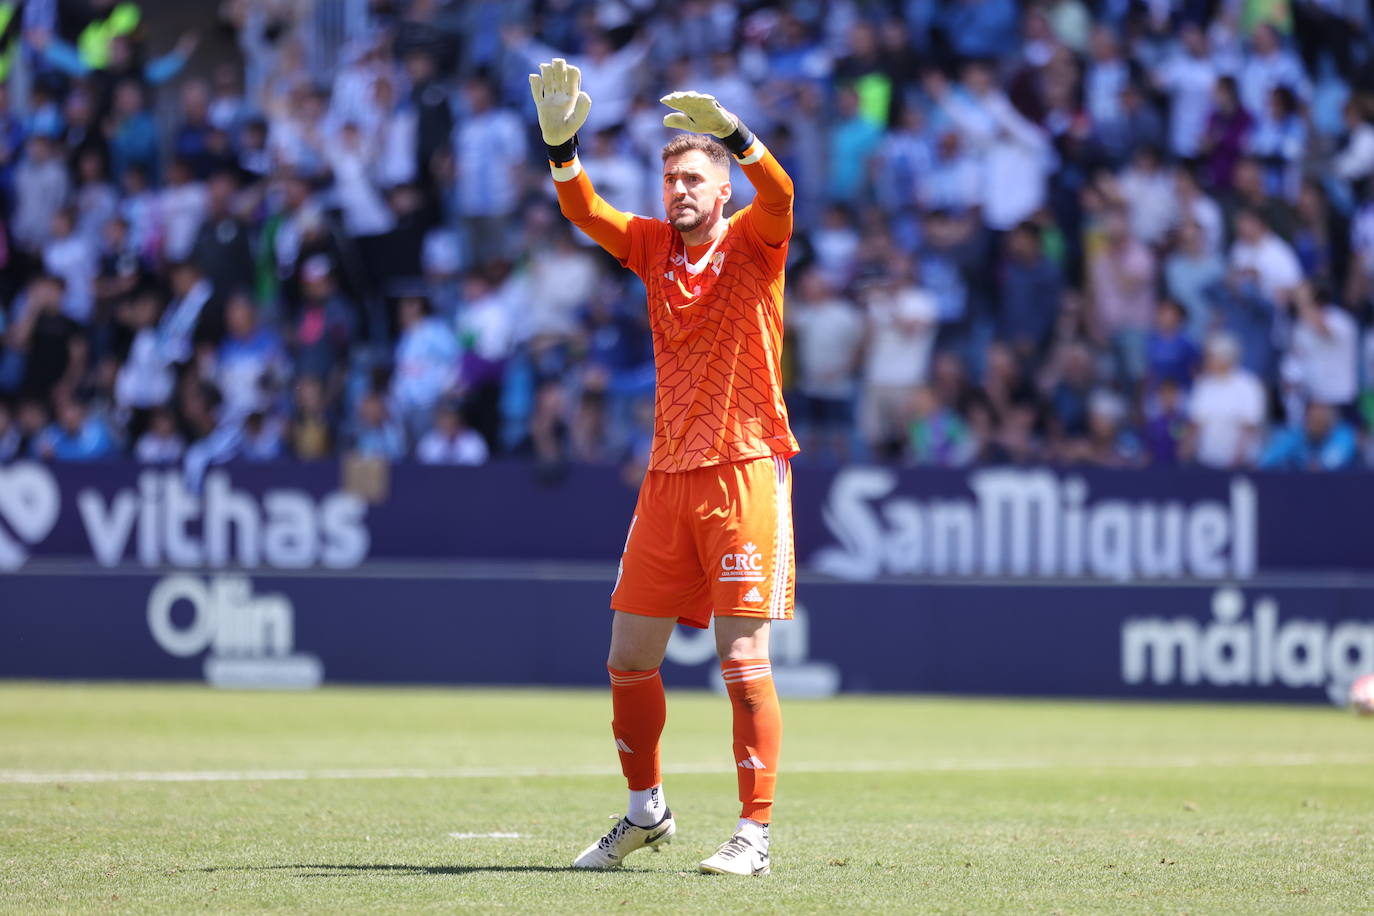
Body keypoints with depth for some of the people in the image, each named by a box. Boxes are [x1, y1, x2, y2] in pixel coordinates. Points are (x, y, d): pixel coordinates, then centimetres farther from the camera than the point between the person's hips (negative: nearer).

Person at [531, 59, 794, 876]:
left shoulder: (751, 242, -3)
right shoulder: (653, 245, 10)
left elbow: (778, 194, -23)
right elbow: (586, 211, -3)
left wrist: (729, 130, -38)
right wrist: (562, 141, -19)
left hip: (745, 470, -5)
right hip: (669, 473, 5)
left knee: (744, 660, -8)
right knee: (629, 657, 7)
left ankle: (756, 833, -4)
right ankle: (645, 811, 24)